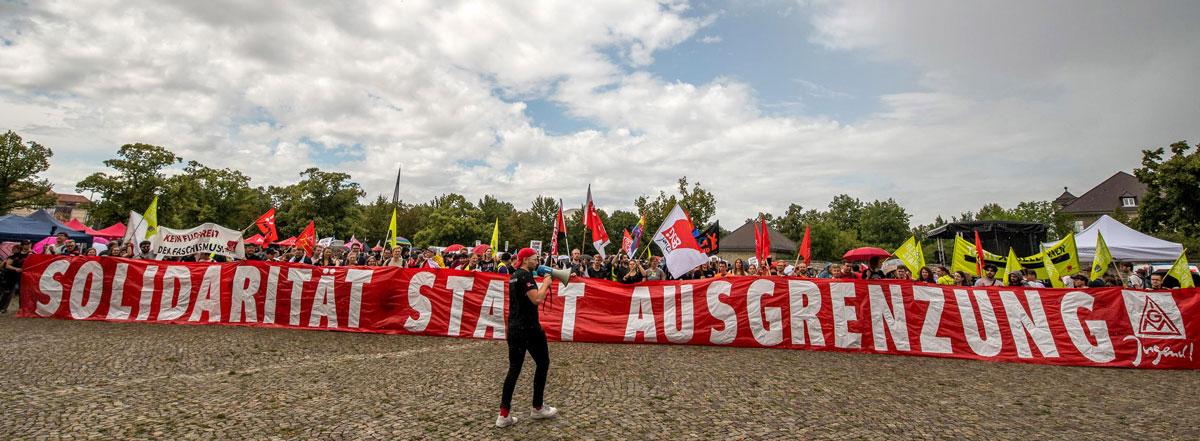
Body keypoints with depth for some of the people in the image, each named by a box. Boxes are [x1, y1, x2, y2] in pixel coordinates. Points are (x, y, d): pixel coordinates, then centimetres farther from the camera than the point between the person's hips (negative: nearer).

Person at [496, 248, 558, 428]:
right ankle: (538, 408, 18)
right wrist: (546, 283, -9)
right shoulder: (526, 276, -14)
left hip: (514, 327, 9)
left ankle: (504, 415, 5)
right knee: (543, 363, 9)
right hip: (528, 327, -9)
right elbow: (537, 299, -24)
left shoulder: (514, 276, 16)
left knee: (514, 368, 9)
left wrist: (543, 283, 16)